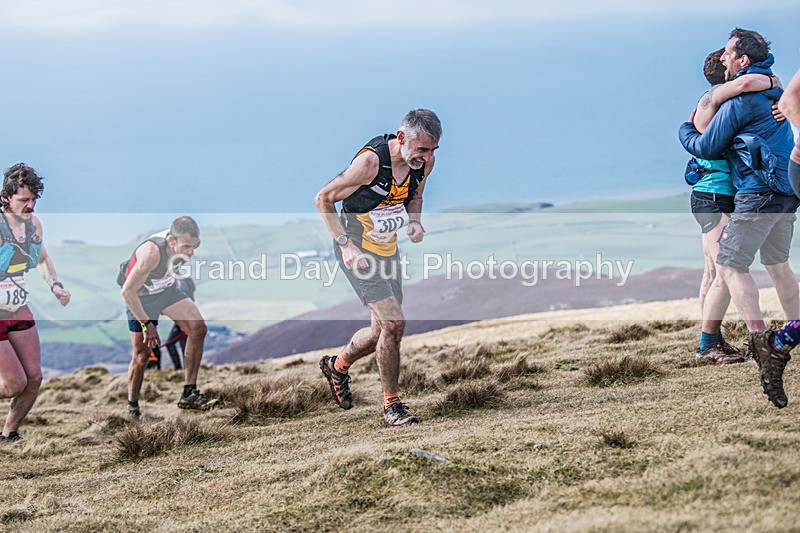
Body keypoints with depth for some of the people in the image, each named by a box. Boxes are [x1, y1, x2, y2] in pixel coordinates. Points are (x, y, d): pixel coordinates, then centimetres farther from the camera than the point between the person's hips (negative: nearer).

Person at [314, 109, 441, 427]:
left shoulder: (424, 162, -7)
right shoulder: (370, 162, -27)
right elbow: (323, 198, -15)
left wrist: (414, 222, -6)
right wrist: (345, 243, -22)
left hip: (388, 250, 7)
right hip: (357, 251, -7)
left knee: (383, 331, 14)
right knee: (393, 323, -17)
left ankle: (337, 366, 42)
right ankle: (392, 405, -4)